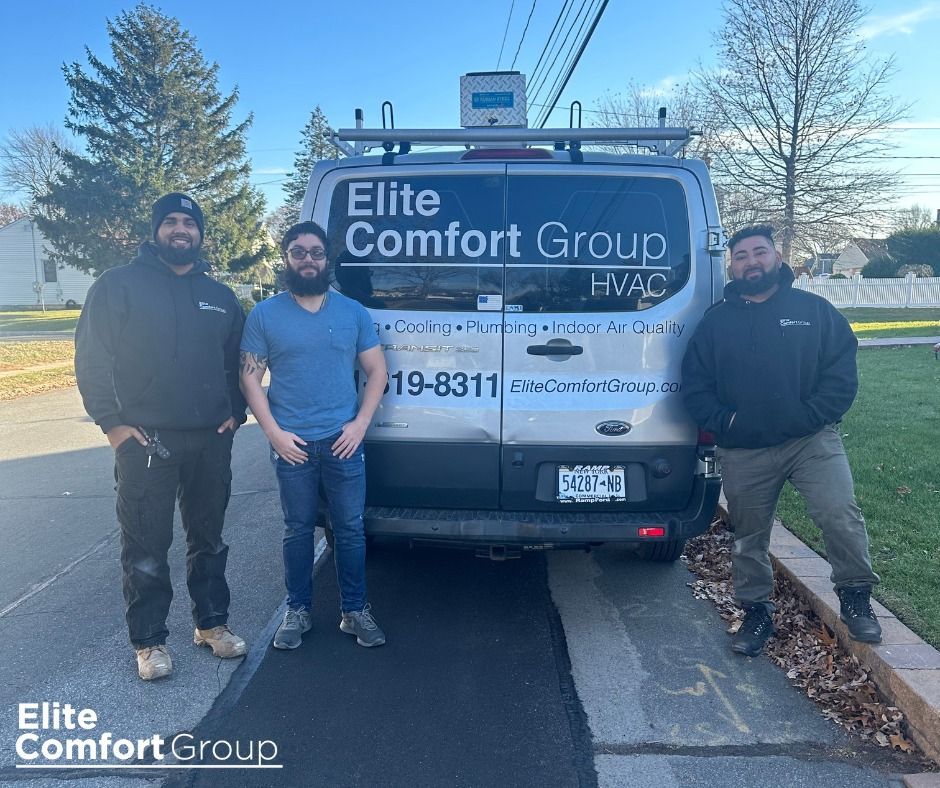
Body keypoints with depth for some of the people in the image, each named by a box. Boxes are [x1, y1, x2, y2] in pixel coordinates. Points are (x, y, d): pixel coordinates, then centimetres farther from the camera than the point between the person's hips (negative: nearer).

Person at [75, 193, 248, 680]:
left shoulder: (220, 297, 12)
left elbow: (237, 362, 18)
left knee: (208, 539, 14)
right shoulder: (119, 286, -1)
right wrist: (112, 421, -10)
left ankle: (212, 625, 29)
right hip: (145, 440, -4)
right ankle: (149, 642, 18)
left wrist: (235, 412, 7)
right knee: (146, 547, 3)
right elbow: (90, 358, -4)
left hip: (211, 441, 4)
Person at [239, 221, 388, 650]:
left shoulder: (353, 311, 5)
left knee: (350, 528, 7)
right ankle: (298, 611, 25)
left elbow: (376, 370, 6)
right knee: (298, 530, 10)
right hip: (292, 444, 0)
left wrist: (360, 424, -4)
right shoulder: (264, 315, 2)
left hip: (343, 441, 1)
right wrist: (275, 433, -8)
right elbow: (250, 378, 1)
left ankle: (355, 611, 21)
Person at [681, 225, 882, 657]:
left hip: (812, 441, -1)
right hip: (743, 454, 2)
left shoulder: (814, 309, 4)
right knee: (748, 538, 11)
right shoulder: (715, 321, 6)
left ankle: (855, 598, 12)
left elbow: (842, 372, -2)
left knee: (841, 517, -14)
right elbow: (694, 385, 4)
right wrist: (724, 423, -9)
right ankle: (756, 613, 30)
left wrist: (812, 416, -13)